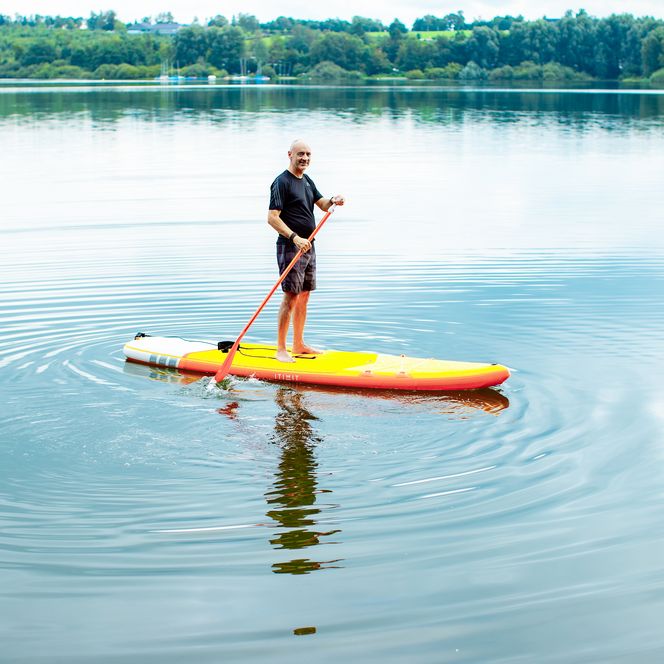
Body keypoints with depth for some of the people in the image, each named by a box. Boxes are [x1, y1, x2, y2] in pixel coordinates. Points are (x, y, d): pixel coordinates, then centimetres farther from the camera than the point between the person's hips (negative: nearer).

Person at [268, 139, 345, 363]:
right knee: (291, 296, -9)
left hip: (308, 246, 9)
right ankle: (281, 349, -4)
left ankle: (299, 346, 20)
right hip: (290, 247, -9)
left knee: (304, 296, 12)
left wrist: (333, 201, -9)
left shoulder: (306, 180, 14)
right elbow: (272, 218, -19)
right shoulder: (282, 182, -13)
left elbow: (322, 205, 15)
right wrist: (295, 238, -28)